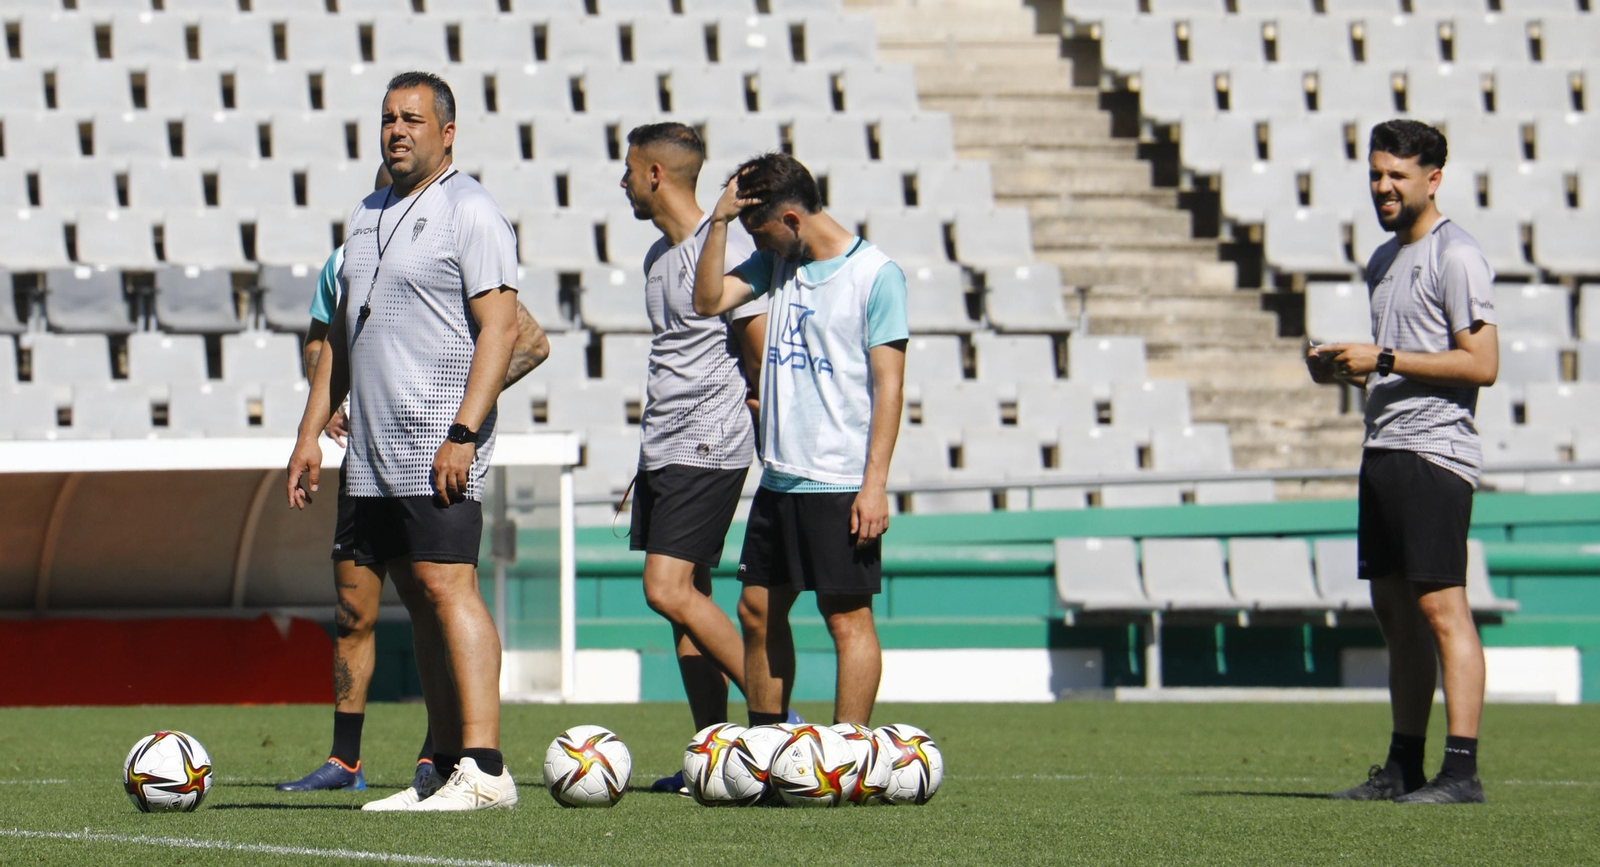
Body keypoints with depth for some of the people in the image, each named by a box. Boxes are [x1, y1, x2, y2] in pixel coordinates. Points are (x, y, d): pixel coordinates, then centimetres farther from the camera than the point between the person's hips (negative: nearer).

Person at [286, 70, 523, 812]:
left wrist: (464, 431, -20)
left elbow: (500, 326, -13)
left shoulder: (469, 210, -6)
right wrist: (311, 431, 17)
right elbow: (340, 334, 24)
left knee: (446, 587, -15)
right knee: (418, 603, 7)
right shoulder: (367, 217, 19)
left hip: (437, 446, -8)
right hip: (373, 448, 8)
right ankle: (446, 769, 8)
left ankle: (484, 769, -18)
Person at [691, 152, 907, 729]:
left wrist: (875, 484, -16)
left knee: (847, 617, -5)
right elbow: (708, 301, 8)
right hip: (780, 479, 8)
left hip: (841, 484, -8)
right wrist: (719, 221, -2)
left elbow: (888, 385, -12)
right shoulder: (778, 262, 12)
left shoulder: (875, 274, -9)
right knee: (758, 610, 12)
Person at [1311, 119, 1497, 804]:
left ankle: (1461, 771, -15)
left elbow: (1482, 364, -15)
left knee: (1441, 607, -13)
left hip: (1434, 452, -9)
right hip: (1383, 452, 9)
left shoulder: (1454, 256, -8)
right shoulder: (1383, 260, 20)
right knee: (1394, 609, 9)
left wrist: (1384, 359, -15)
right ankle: (1402, 768, 14)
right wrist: (1341, 366, 9)